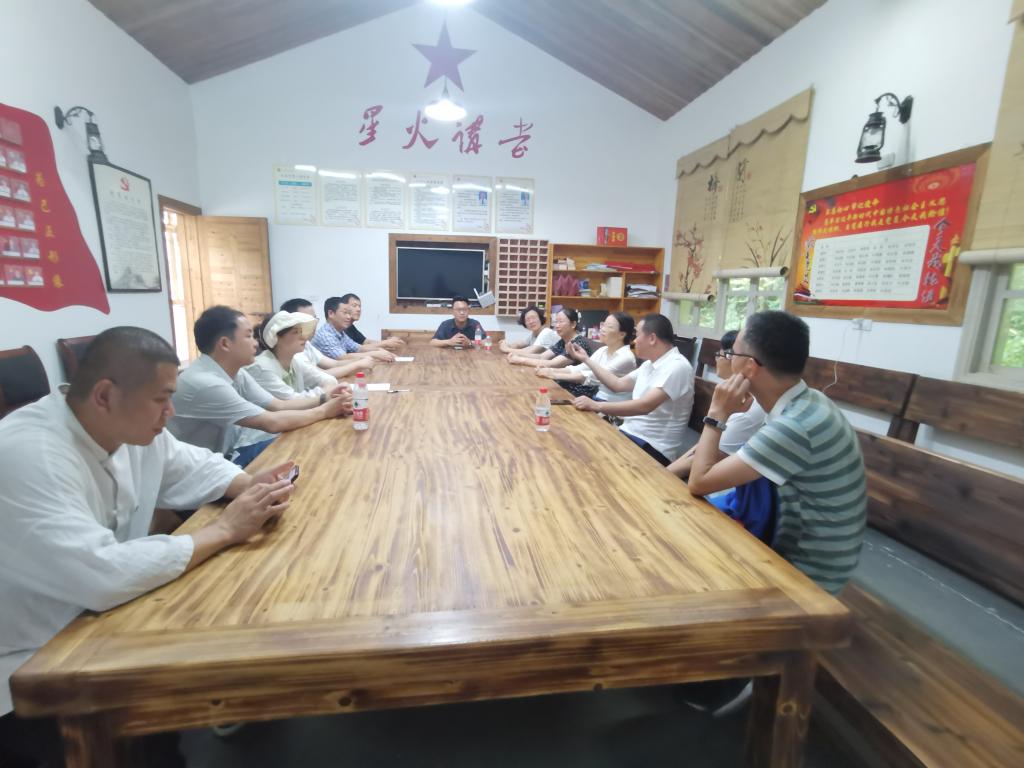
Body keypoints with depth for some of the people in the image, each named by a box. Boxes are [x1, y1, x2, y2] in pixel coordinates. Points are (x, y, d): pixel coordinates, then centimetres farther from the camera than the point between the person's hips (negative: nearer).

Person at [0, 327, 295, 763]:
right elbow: (102, 577, -40)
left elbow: (197, 467, 8)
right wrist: (224, 530, -30)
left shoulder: (133, 427, -6)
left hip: (102, 618, 7)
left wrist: (250, 487, -13)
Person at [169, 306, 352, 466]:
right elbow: (272, 422, -26)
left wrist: (324, 399, -12)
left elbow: (279, 405, 2)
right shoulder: (205, 383, -27)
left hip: (228, 453, 8)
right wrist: (325, 411, -16)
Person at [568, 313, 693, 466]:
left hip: (653, 446, -8)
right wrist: (586, 359, 22)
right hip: (629, 431, 8)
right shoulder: (649, 364, 12)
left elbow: (645, 405, -29)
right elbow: (618, 384, 20)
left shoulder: (677, 366, -17)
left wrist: (596, 406, -33)